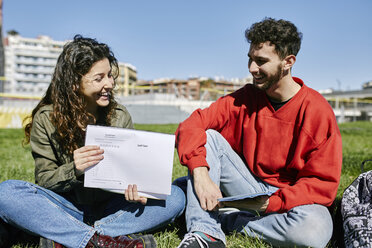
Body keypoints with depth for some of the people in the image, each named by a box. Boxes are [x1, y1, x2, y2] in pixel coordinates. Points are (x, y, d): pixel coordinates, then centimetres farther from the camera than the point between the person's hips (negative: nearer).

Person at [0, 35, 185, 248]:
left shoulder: (120, 116, 0)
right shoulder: (46, 119, -5)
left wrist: (134, 190, -20)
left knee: (175, 197, -20)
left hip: (111, 209, 2)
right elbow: (44, 180, -5)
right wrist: (73, 171, -26)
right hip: (67, 207, -1)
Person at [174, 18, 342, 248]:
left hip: (288, 198, -2)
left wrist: (269, 203, -25)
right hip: (249, 187, 3)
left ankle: (221, 220, -15)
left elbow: (324, 184, -14)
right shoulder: (245, 98, -4)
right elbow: (192, 125, -11)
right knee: (208, 137, -14)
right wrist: (200, 173, -28)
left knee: (314, 229, -36)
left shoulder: (317, 111, -14)